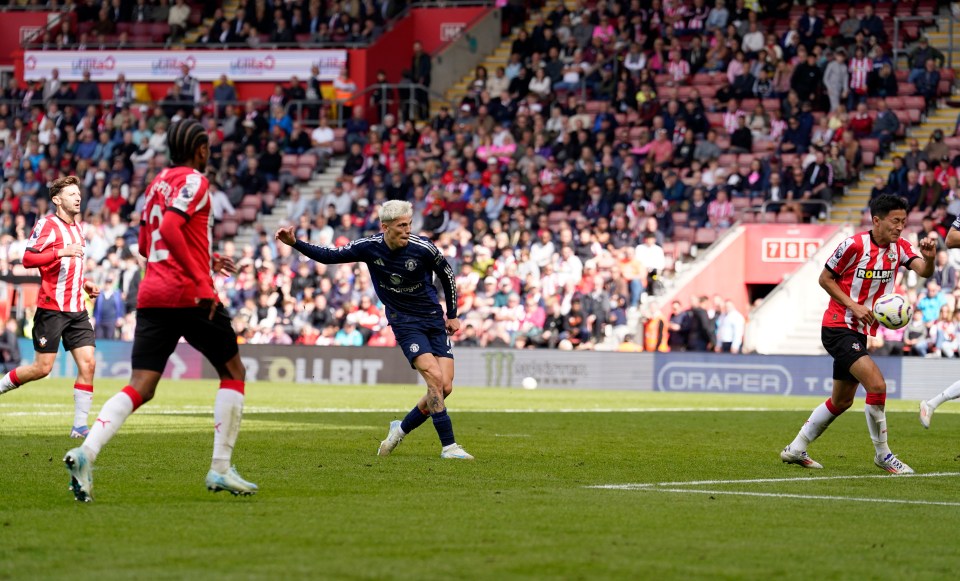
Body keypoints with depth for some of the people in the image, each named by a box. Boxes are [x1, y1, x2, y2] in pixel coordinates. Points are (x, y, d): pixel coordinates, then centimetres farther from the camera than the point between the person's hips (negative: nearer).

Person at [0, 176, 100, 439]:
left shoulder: (78, 227, 16)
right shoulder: (47, 224, -8)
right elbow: (28, 259, -19)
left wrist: (84, 282, 14)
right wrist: (62, 251, -27)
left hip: (77, 309, 7)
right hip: (52, 308, -7)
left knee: (88, 364, -6)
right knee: (43, 368, -5)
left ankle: (79, 426, -3)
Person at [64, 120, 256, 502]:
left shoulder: (158, 183, 19)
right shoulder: (194, 182, -5)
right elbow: (170, 228, -21)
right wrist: (202, 281, -22)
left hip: (151, 295, 7)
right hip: (189, 295, -7)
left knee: (140, 388, -1)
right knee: (233, 371, 11)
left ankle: (86, 452, -25)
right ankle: (220, 469, 6)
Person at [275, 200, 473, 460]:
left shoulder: (423, 248, -13)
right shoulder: (369, 247, -10)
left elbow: (447, 275, 5)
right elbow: (329, 256, 2)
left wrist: (452, 315, 9)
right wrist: (295, 243, -9)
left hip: (434, 320, 2)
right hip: (404, 322, -2)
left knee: (445, 387, -7)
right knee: (435, 378, -21)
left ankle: (401, 429, 16)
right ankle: (448, 446, -16)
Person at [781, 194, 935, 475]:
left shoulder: (899, 248, 1)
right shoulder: (855, 245, -16)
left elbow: (923, 270, -14)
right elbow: (825, 278, -8)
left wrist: (929, 258, -36)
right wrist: (853, 306, -17)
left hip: (859, 332, 8)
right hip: (838, 327, -8)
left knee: (841, 401, 17)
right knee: (877, 385, -22)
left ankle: (796, 449, 29)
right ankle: (882, 454, -10)